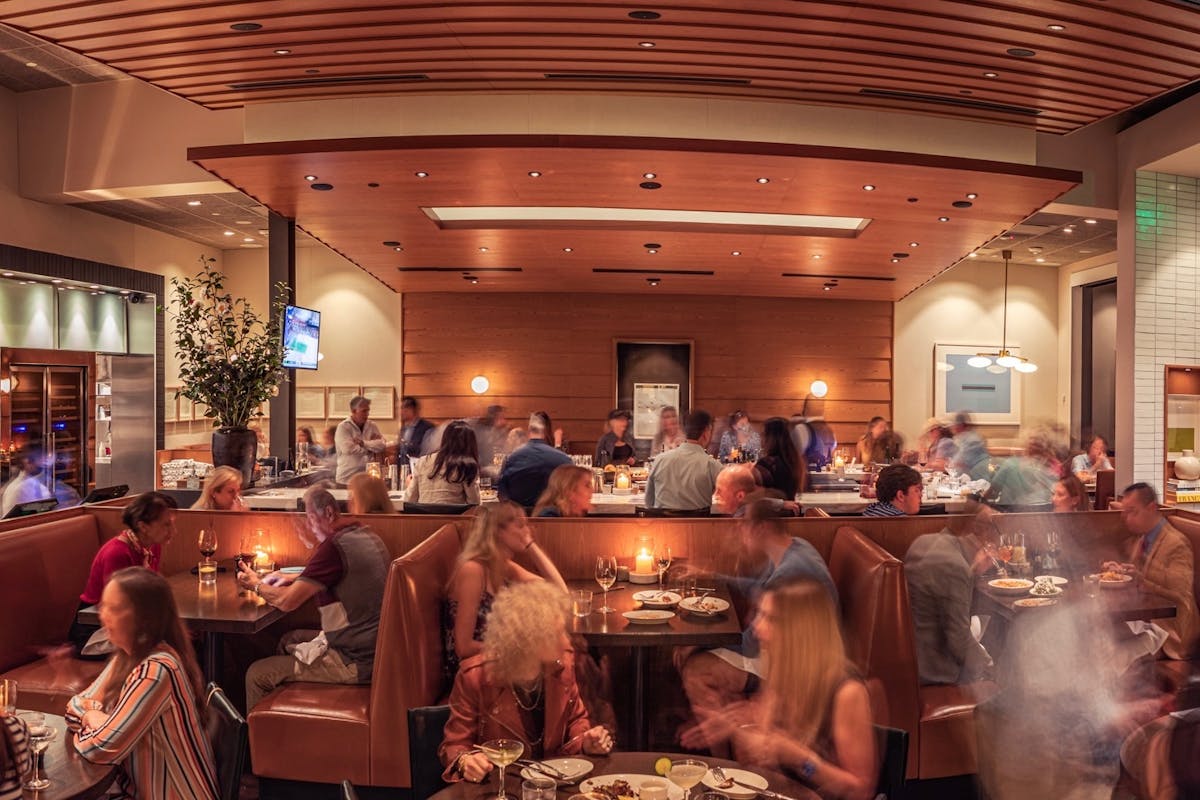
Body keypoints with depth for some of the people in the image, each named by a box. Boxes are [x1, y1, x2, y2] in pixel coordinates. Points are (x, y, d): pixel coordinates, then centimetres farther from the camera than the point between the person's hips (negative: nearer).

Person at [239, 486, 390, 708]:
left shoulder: (335, 545, -21)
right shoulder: (364, 535, 6)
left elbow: (287, 602, -17)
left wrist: (256, 584, 2)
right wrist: (295, 578, 14)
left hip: (354, 661, -10)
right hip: (373, 646, 10)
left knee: (256, 675, -1)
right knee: (288, 641, 27)